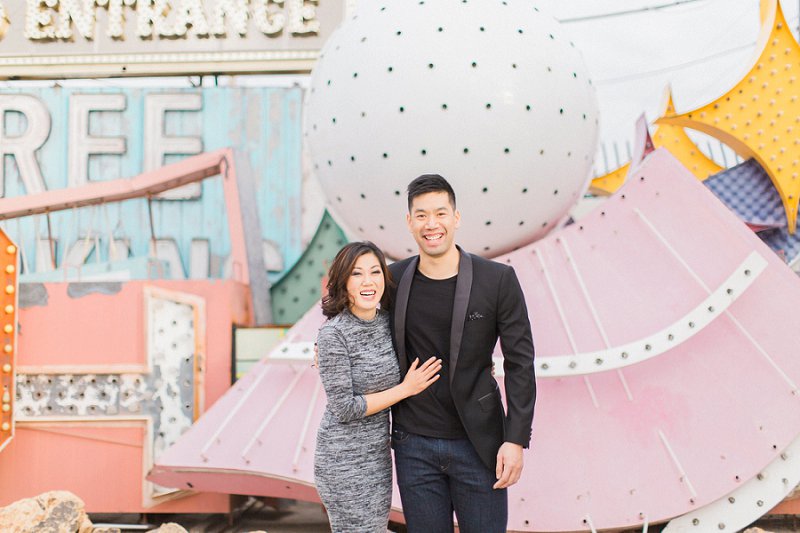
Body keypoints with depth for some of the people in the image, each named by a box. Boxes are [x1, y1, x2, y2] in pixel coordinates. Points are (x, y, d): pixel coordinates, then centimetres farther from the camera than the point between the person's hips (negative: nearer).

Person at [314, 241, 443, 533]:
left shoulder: (387, 320, 1)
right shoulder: (333, 333, -17)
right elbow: (345, 409, -18)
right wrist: (406, 389, -13)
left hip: (378, 453, 7)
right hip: (345, 458, -7)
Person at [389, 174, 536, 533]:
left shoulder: (498, 280, -7)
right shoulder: (394, 278, 0)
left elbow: (520, 363, -5)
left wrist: (516, 439, -10)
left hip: (478, 444, -2)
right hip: (414, 446, 2)